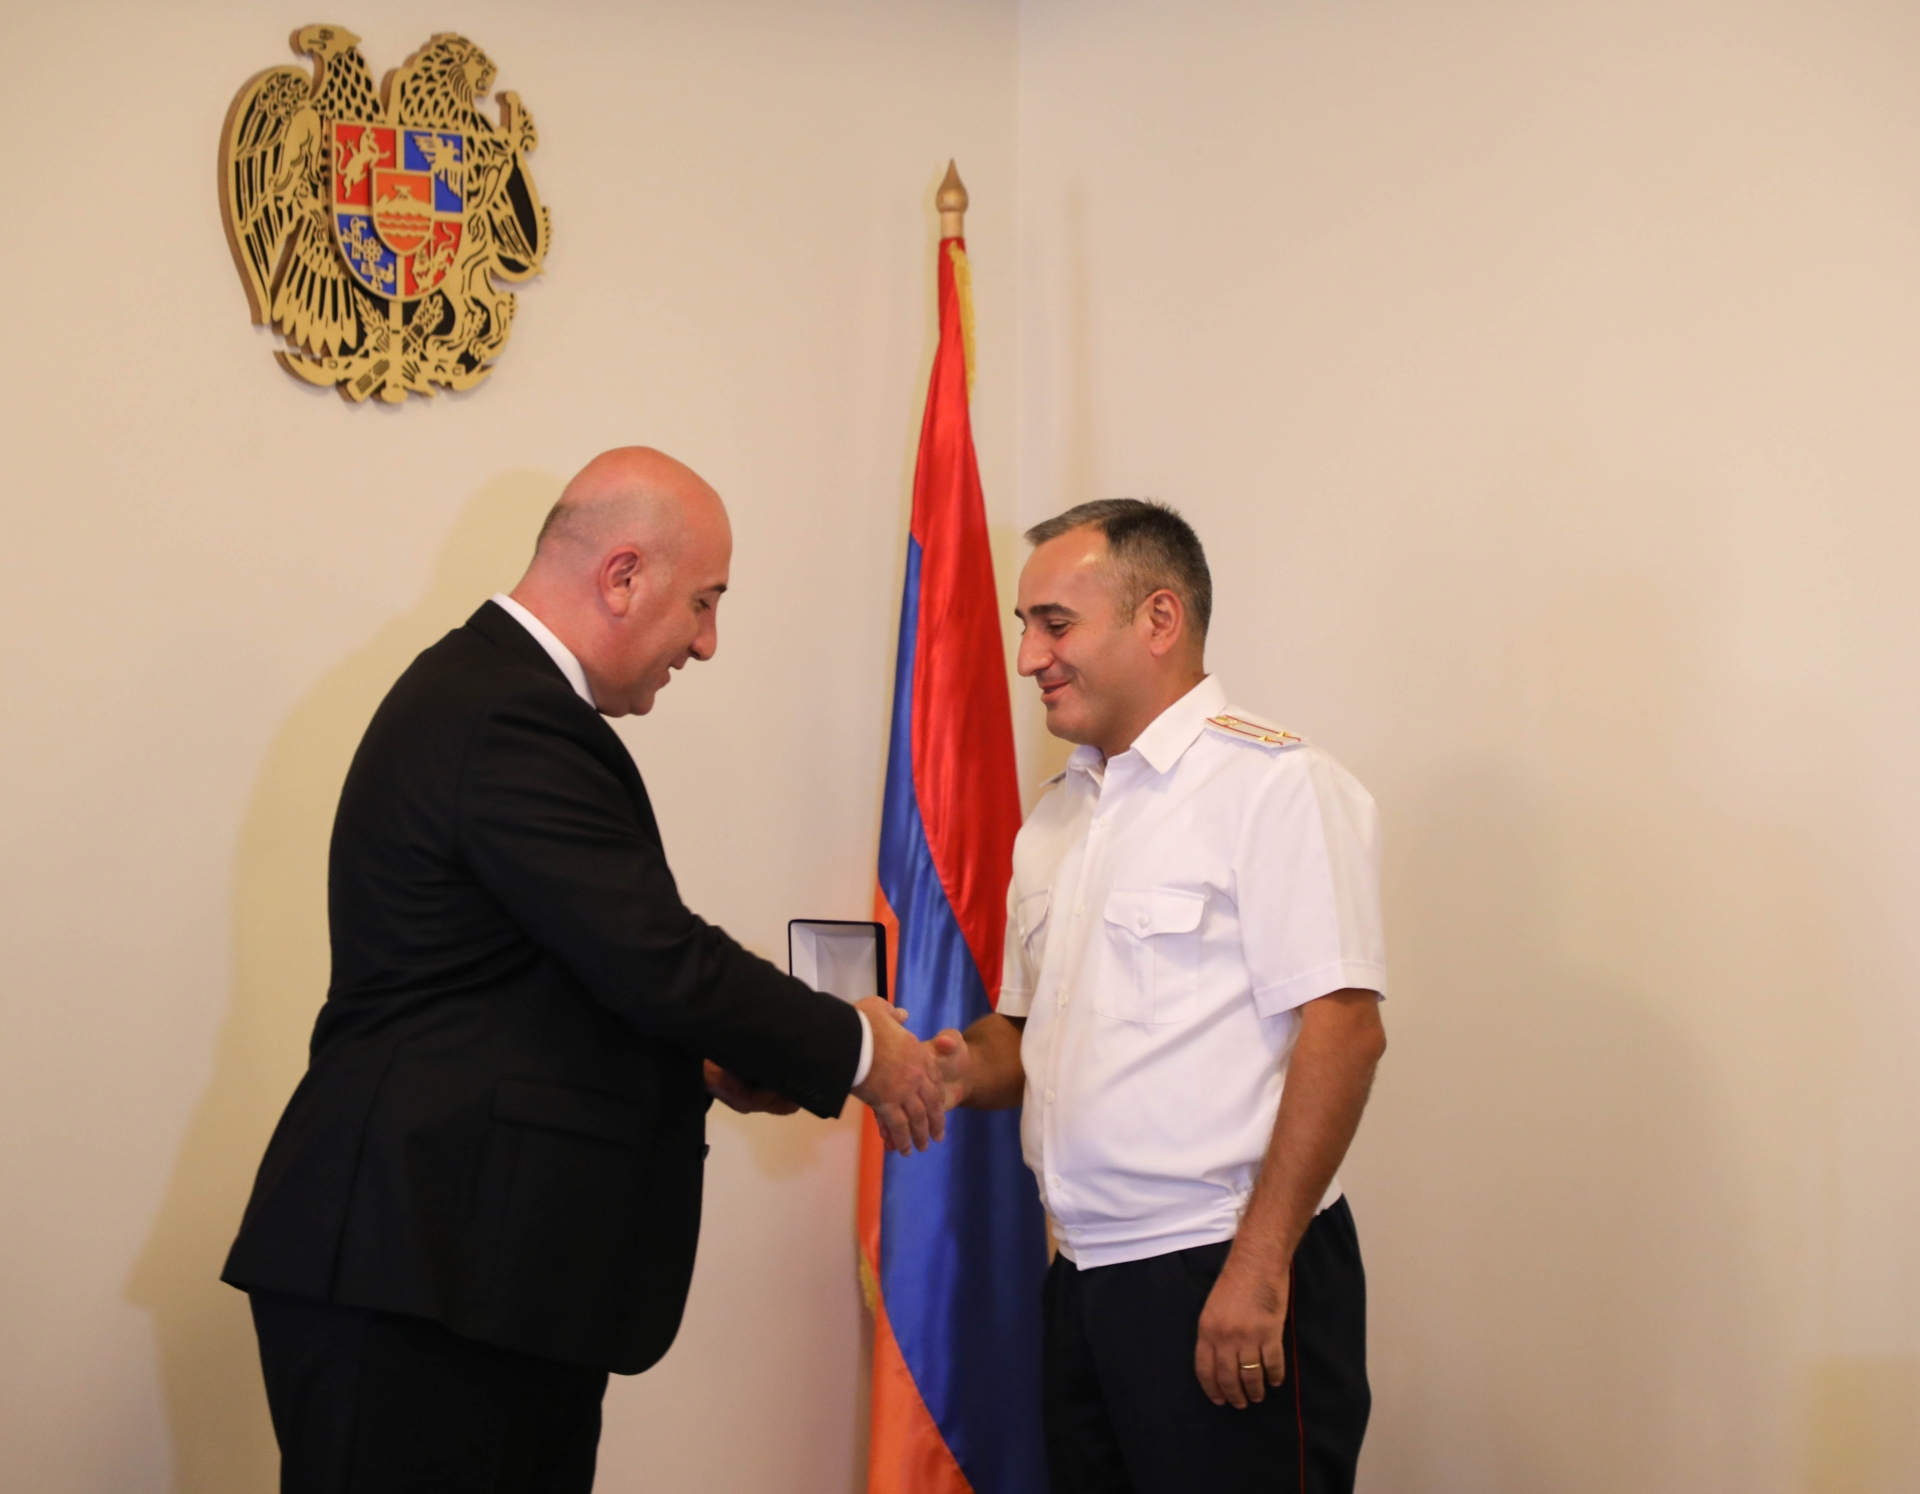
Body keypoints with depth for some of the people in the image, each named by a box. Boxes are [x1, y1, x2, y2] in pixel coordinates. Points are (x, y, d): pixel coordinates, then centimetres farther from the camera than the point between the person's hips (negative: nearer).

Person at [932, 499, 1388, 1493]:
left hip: (1225, 1283, -7)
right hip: (1082, 1280, 7)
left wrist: (1256, 1270, -20)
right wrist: (969, 1065, 1)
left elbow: (1343, 1032, -16)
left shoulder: (1272, 785, -9)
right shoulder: (1054, 819, 16)